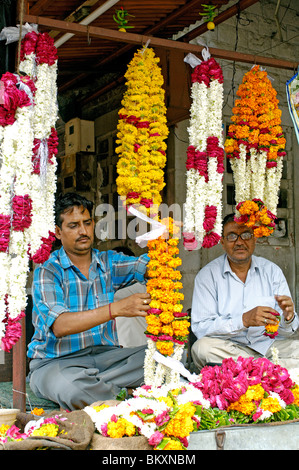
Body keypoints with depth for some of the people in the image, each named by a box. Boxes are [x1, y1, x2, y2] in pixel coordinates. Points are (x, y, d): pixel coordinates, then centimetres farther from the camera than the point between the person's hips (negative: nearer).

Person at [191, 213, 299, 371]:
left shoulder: (272, 271, 6)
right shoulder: (207, 275, -1)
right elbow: (200, 327, -13)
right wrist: (244, 320, -26)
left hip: (268, 344, 1)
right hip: (228, 345, -1)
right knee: (202, 347, -32)